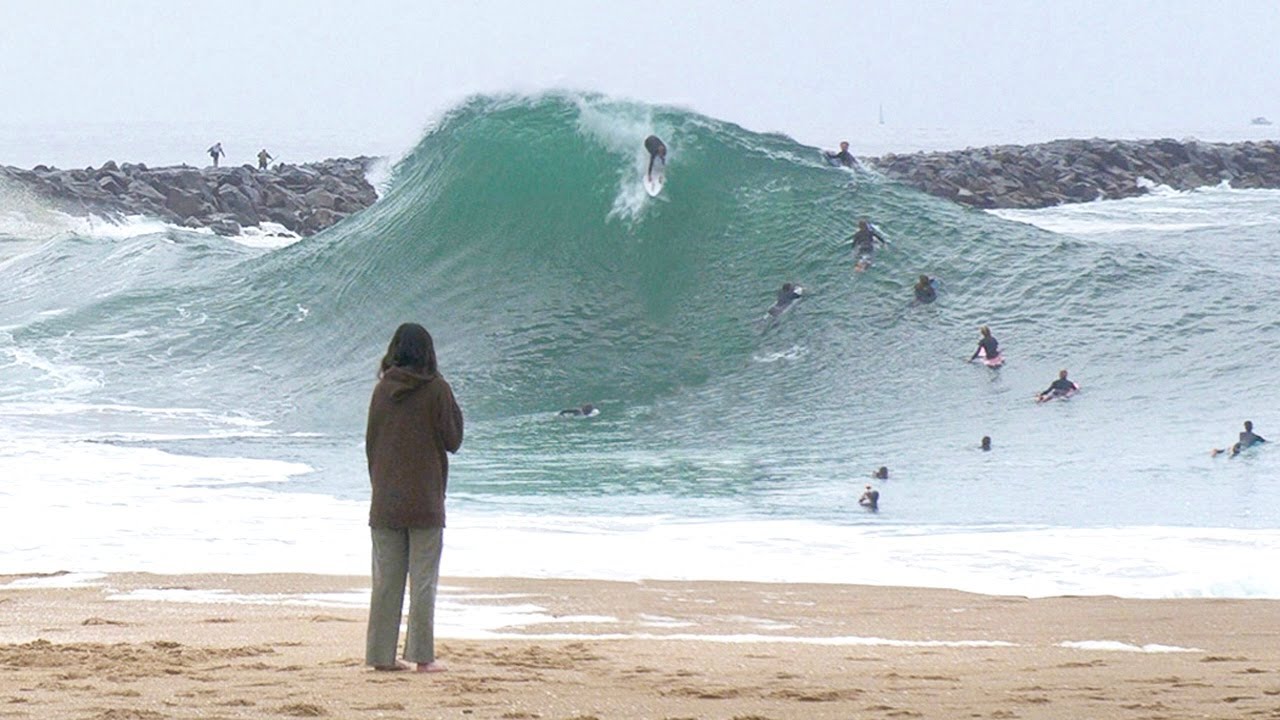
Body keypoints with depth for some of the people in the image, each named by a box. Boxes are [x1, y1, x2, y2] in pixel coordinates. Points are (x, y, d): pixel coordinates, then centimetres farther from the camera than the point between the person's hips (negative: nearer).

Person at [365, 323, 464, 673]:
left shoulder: (383, 390, 3)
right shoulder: (436, 390, -8)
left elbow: (371, 443, 7)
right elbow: (452, 440, -4)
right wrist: (454, 407, 10)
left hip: (385, 502, 3)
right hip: (424, 500, -3)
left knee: (386, 579, 8)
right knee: (423, 579, 0)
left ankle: (381, 654, 7)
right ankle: (422, 656, -3)